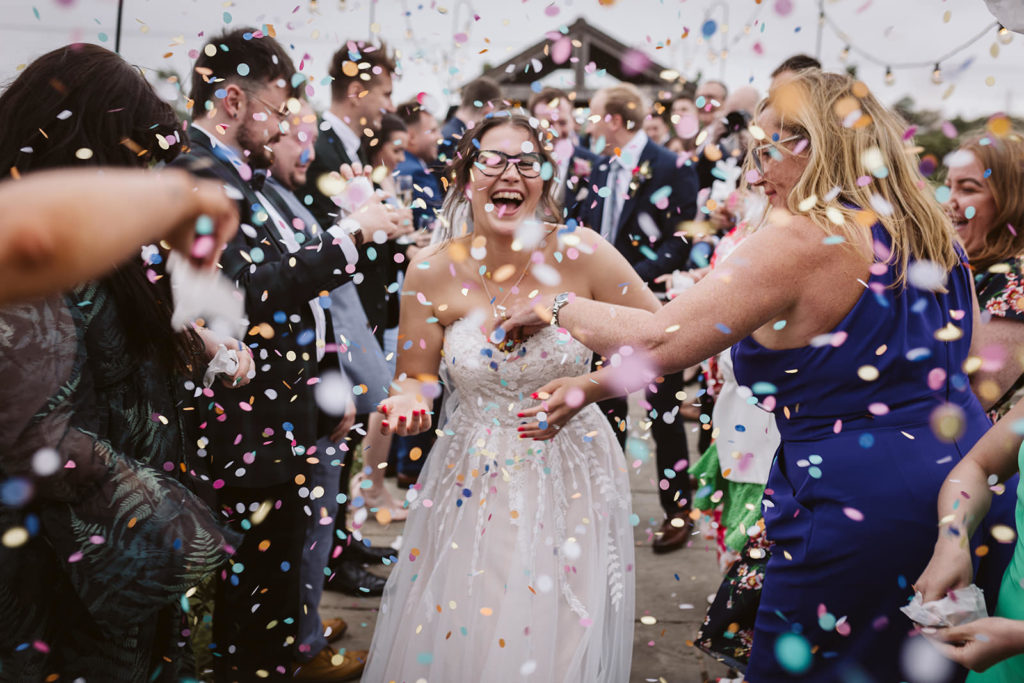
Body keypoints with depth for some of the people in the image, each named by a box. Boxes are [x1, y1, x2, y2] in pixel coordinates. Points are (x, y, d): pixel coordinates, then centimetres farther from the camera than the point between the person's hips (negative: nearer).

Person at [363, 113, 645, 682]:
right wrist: (407, 400, -21)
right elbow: (415, 378, 3)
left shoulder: (582, 254, -13)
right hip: (471, 483, 1)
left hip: (569, 484, -1)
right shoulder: (434, 270, -9)